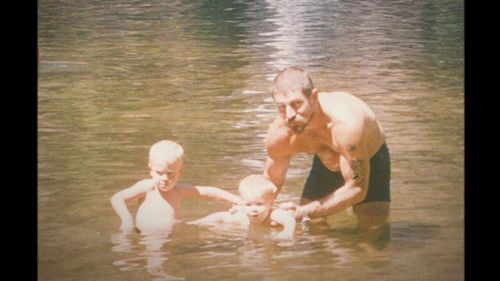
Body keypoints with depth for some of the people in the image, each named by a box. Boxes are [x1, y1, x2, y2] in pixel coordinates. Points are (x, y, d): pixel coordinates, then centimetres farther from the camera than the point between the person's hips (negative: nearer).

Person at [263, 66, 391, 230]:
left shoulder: (347, 124, -45)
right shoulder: (278, 135, -29)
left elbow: (357, 189, -38)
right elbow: (271, 182, -8)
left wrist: (305, 212, -41)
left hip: (371, 160, -3)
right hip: (325, 163, 3)